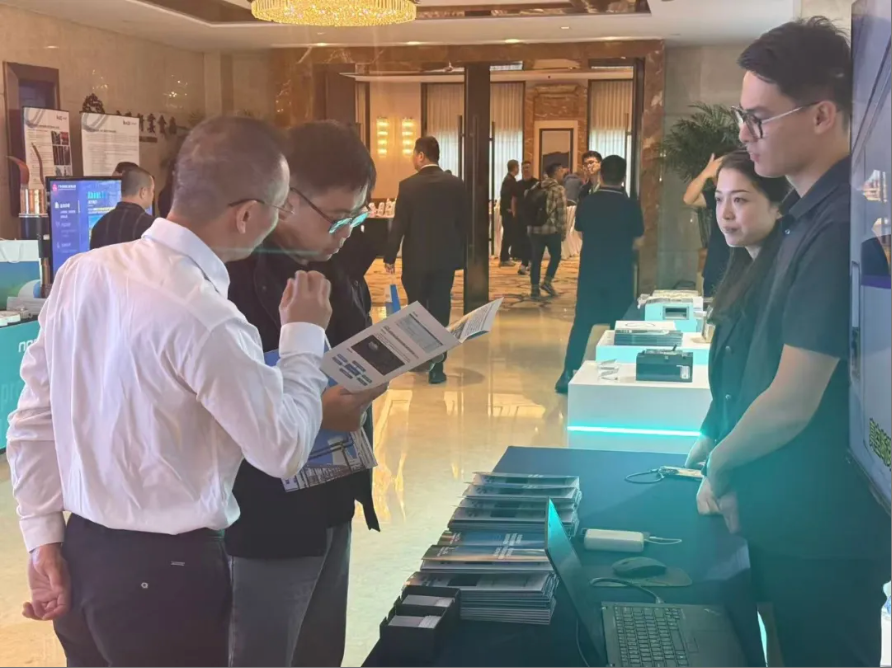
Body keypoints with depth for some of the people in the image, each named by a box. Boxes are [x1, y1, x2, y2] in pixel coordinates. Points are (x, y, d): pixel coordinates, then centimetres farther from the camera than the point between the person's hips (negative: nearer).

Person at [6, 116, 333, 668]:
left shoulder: (82, 272, -2)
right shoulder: (203, 317, -24)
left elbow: (34, 420, 3)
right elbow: (284, 450, -14)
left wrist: (43, 539, 10)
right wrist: (304, 334, -4)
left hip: (80, 554, 7)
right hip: (164, 572, -6)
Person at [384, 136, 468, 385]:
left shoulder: (408, 185, -11)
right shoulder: (456, 184, -2)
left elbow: (399, 224, -9)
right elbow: (464, 221, 4)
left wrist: (390, 257, -1)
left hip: (416, 258, -2)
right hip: (446, 257, 2)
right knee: (440, 311, 3)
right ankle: (436, 366, 0)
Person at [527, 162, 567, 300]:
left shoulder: (536, 188, 10)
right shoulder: (558, 189, -8)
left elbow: (529, 208, 13)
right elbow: (562, 212, -10)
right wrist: (563, 231, -3)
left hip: (535, 229, 5)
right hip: (552, 229, -5)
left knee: (536, 259, 6)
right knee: (555, 256, 13)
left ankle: (534, 289, 6)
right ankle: (547, 282, 2)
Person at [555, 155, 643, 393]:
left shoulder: (586, 203, -4)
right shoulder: (630, 205, -11)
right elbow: (638, 242, -4)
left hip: (590, 271, 2)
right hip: (620, 273, -2)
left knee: (582, 323, 9)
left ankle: (568, 375, 7)